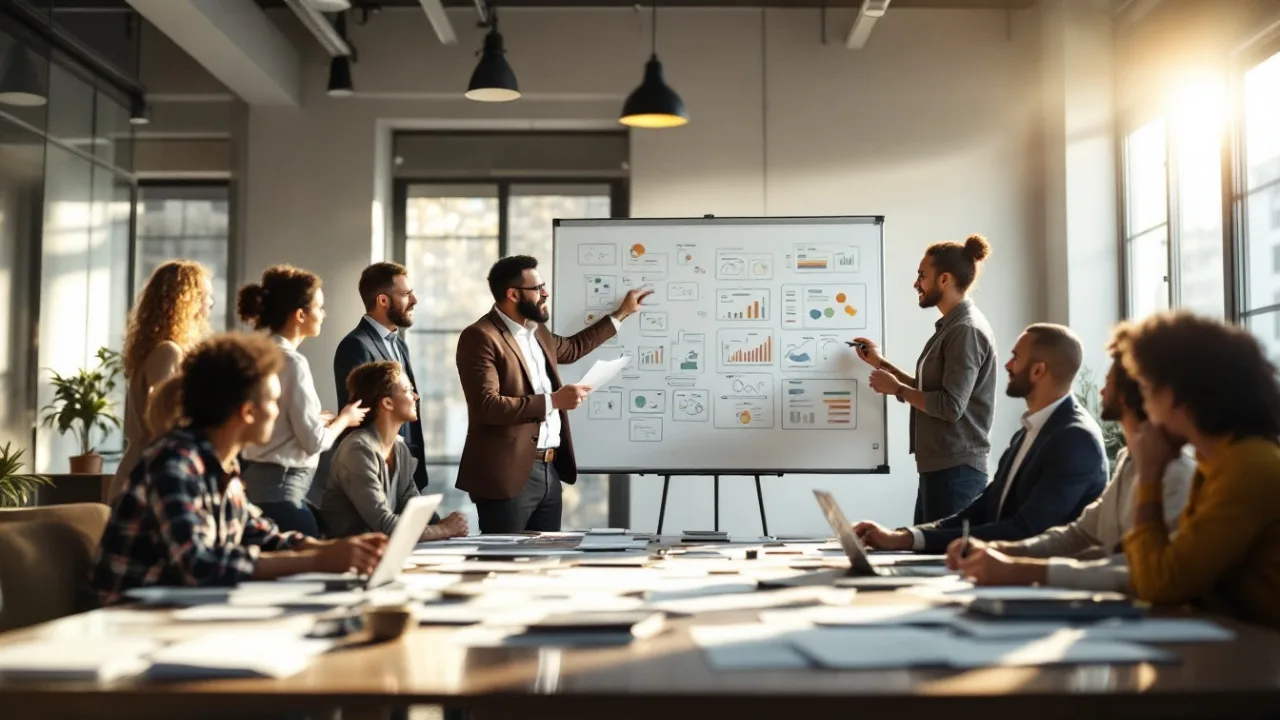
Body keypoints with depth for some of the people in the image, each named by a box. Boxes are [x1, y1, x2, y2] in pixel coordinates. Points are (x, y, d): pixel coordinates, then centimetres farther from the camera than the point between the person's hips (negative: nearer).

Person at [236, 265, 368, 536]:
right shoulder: (292, 362, -17)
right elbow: (315, 441, -16)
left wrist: (324, 418, 13)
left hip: (255, 481, 9)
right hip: (278, 490, -9)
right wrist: (344, 419, 1)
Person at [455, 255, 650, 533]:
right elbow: (487, 406, -21)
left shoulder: (537, 331, 16)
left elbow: (571, 348, 37)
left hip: (550, 471, 9)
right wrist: (552, 400, -22)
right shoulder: (480, 337, -13)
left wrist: (621, 313, 37)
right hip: (508, 474, -8)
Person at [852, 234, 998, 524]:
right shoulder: (952, 326, 16)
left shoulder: (966, 330, -15)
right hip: (939, 465, 10)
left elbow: (950, 406, -21)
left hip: (956, 469, -10)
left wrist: (896, 388, -10)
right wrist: (881, 363, 17)